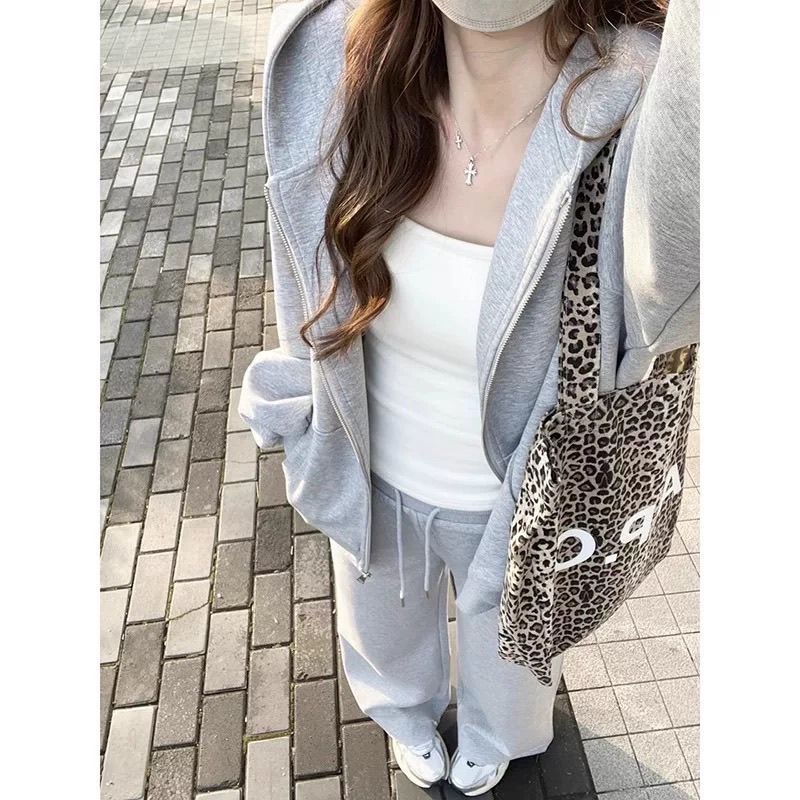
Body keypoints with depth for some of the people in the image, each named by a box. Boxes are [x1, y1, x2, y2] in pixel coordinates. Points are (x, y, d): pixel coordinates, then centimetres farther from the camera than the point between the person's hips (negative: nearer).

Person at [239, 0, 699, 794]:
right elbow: (313, 295, -5)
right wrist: (314, 430, 6)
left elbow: (671, 280, -57)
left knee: (504, 643, 34)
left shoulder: (650, 117, -33)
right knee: (386, 631, 35)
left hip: (515, 504, -2)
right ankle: (407, 712, 75)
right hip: (373, 476, 3)